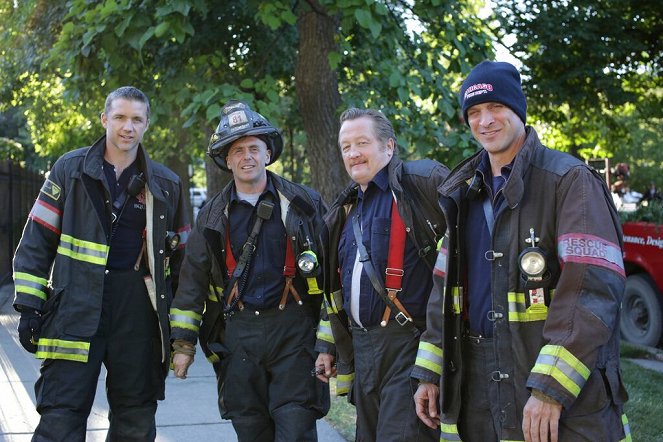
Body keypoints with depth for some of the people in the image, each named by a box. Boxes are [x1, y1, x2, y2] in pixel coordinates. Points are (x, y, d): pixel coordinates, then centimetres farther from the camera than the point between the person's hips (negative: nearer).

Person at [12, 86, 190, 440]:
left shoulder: (166, 184, 10)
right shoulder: (70, 169, 4)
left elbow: (180, 254, 15)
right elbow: (37, 239, 4)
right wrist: (29, 305, -4)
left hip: (139, 309, 2)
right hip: (76, 304, -2)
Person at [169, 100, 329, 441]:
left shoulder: (304, 203, 3)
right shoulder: (212, 215, 10)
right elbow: (192, 281, 11)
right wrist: (183, 342, 6)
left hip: (294, 332, -3)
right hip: (238, 334, 3)